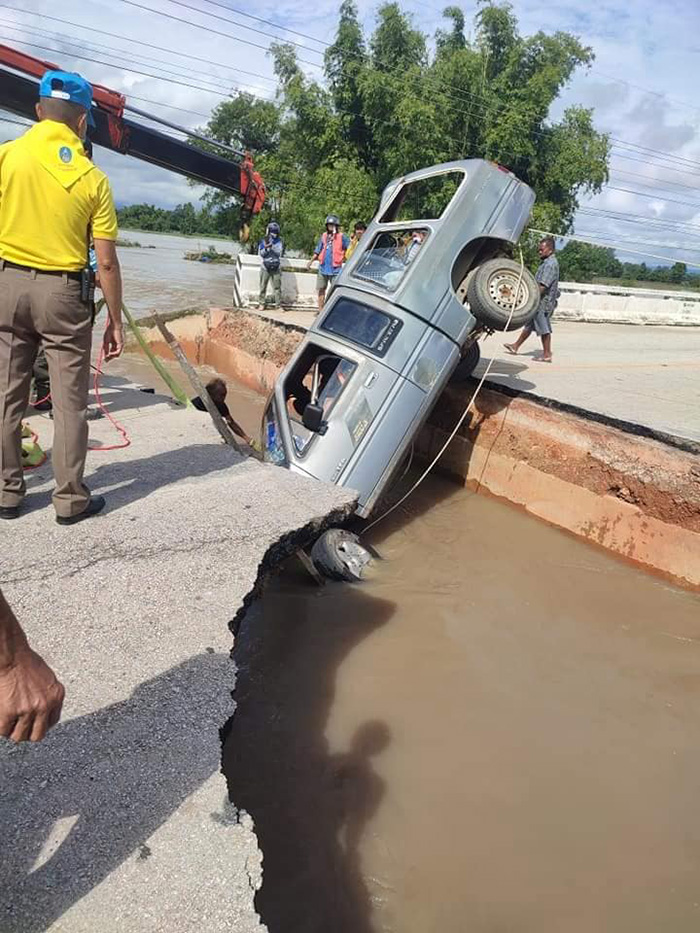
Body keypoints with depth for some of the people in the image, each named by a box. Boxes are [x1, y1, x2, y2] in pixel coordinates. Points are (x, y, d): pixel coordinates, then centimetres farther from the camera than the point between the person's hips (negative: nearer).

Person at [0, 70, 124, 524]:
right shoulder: (92, 178, -5)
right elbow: (106, 262, -6)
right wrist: (115, 320, 3)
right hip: (63, 292, -2)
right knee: (69, 401, 5)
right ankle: (71, 499, 12)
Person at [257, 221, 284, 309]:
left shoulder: (280, 241, 5)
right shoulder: (263, 240, 3)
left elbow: (280, 253, -4)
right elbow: (260, 253, 0)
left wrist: (272, 247, -16)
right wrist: (266, 248, -17)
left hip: (276, 267, 0)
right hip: (265, 267, 0)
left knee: (277, 287, -2)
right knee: (263, 286, 2)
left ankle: (278, 304, 1)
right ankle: (262, 303, 11)